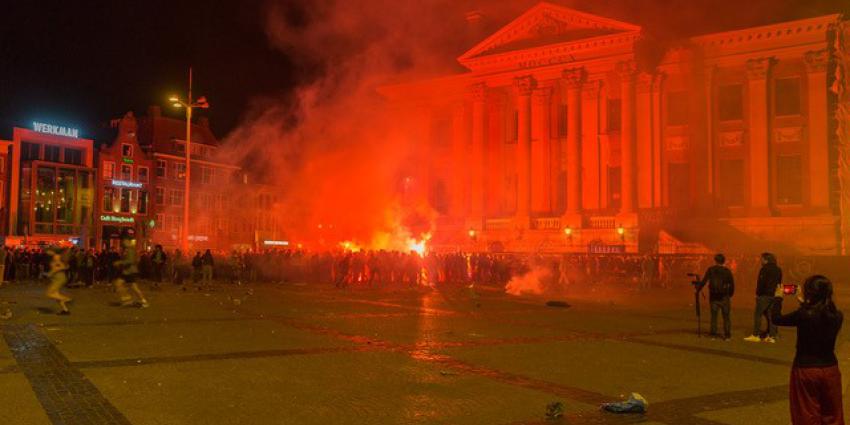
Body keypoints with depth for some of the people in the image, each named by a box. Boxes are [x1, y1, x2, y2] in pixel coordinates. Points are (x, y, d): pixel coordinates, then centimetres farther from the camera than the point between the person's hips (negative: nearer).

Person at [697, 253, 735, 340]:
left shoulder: (710, 270, -1)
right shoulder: (727, 271, -1)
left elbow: (704, 281, -4)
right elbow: (732, 284, 0)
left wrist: (698, 289, 7)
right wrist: (730, 295, 11)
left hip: (713, 297, 1)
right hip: (724, 297, -1)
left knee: (714, 316, 9)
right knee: (726, 317, 5)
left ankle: (714, 334, 9)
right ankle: (727, 335, 2)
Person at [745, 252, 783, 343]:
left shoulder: (765, 269, -11)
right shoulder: (778, 270, 13)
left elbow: (761, 283, -15)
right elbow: (779, 283, 16)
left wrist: (758, 293, -8)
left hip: (765, 295, -8)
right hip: (774, 295, 8)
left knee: (757, 314, -3)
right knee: (771, 315, 9)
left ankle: (756, 335, -5)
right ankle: (772, 336, 7)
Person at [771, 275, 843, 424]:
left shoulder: (803, 315, -19)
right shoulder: (837, 316, -6)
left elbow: (776, 318, -4)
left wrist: (778, 298, 11)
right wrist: (805, 303, 21)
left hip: (806, 369, -4)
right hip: (830, 369, 4)